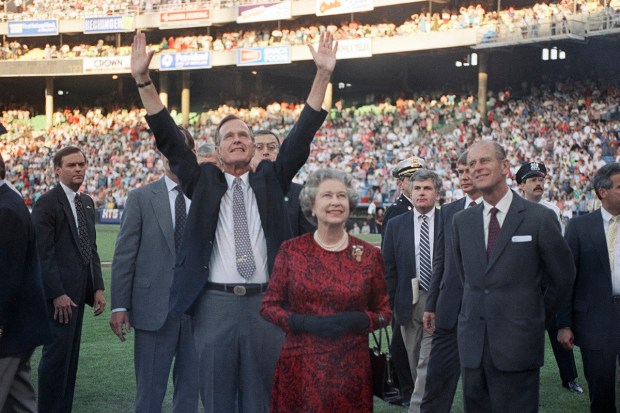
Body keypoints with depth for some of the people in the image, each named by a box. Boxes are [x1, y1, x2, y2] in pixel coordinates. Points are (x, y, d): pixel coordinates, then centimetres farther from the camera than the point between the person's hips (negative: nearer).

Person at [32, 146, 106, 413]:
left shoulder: (87, 203, 15)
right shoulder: (47, 203, -8)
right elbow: (43, 253, -13)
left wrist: (98, 288, 8)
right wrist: (57, 294, -18)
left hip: (78, 292, 8)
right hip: (59, 293, -7)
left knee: (70, 355, 10)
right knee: (57, 353, -6)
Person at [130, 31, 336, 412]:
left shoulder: (271, 180, 9)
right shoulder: (203, 182, 8)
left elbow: (302, 135, 3)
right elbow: (169, 138, 2)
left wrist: (324, 74, -6)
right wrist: (143, 80, -8)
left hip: (266, 302, 1)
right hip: (216, 303, 0)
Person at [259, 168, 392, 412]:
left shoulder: (369, 255, 0)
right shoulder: (291, 251, -1)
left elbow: (384, 312, 7)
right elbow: (268, 306, 3)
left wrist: (358, 321, -13)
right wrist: (303, 323, -14)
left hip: (351, 369, 1)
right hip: (300, 367, 0)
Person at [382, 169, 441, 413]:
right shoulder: (396, 225, 6)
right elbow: (388, 268, 6)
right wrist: (391, 303, 0)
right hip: (408, 301, 3)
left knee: (428, 362, -8)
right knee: (415, 362, 11)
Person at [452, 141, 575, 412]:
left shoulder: (540, 217, -6)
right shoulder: (462, 221, 7)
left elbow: (562, 276, 3)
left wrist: (540, 317, 11)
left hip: (518, 344, -4)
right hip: (472, 344, 4)